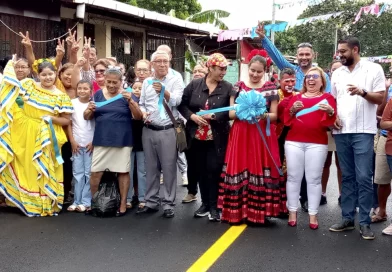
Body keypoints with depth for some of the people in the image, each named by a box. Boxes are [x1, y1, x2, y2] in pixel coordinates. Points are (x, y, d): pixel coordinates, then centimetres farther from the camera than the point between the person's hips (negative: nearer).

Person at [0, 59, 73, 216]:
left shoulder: (61, 96, -1)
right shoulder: (29, 84, 3)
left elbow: (67, 121, 0)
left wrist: (52, 118, -15)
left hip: (46, 137, -2)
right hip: (24, 134, 2)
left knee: (44, 170, 3)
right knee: (25, 168, 8)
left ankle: (45, 203, 15)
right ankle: (28, 202, 22)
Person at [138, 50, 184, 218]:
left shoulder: (175, 80, -1)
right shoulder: (146, 82, 11)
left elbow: (176, 101, -15)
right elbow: (141, 104, 14)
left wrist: (163, 91, -32)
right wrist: (143, 113, -7)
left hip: (168, 131, -4)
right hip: (149, 131, 4)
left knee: (169, 168, 1)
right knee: (151, 167, 11)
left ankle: (168, 204, 10)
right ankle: (151, 202, 22)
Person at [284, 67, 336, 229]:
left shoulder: (328, 98, 9)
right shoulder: (296, 97, 16)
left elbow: (330, 121, -2)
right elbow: (286, 120, 11)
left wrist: (330, 111, -22)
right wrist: (292, 109, -7)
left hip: (317, 144, -2)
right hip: (293, 142, 2)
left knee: (314, 179, 0)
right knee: (293, 177, 3)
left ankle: (313, 215, 6)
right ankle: (292, 212, 11)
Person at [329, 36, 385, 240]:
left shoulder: (374, 69, 1)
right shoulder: (337, 73, 14)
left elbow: (380, 98, -3)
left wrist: (362, 92, -20)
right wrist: (333, 116, 1)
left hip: (363, 132, -4)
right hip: (341, 132, 5)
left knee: (363, 177, -5)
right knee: (347, 177, 9)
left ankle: (365, 222, 3)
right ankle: (347, 219, 16)